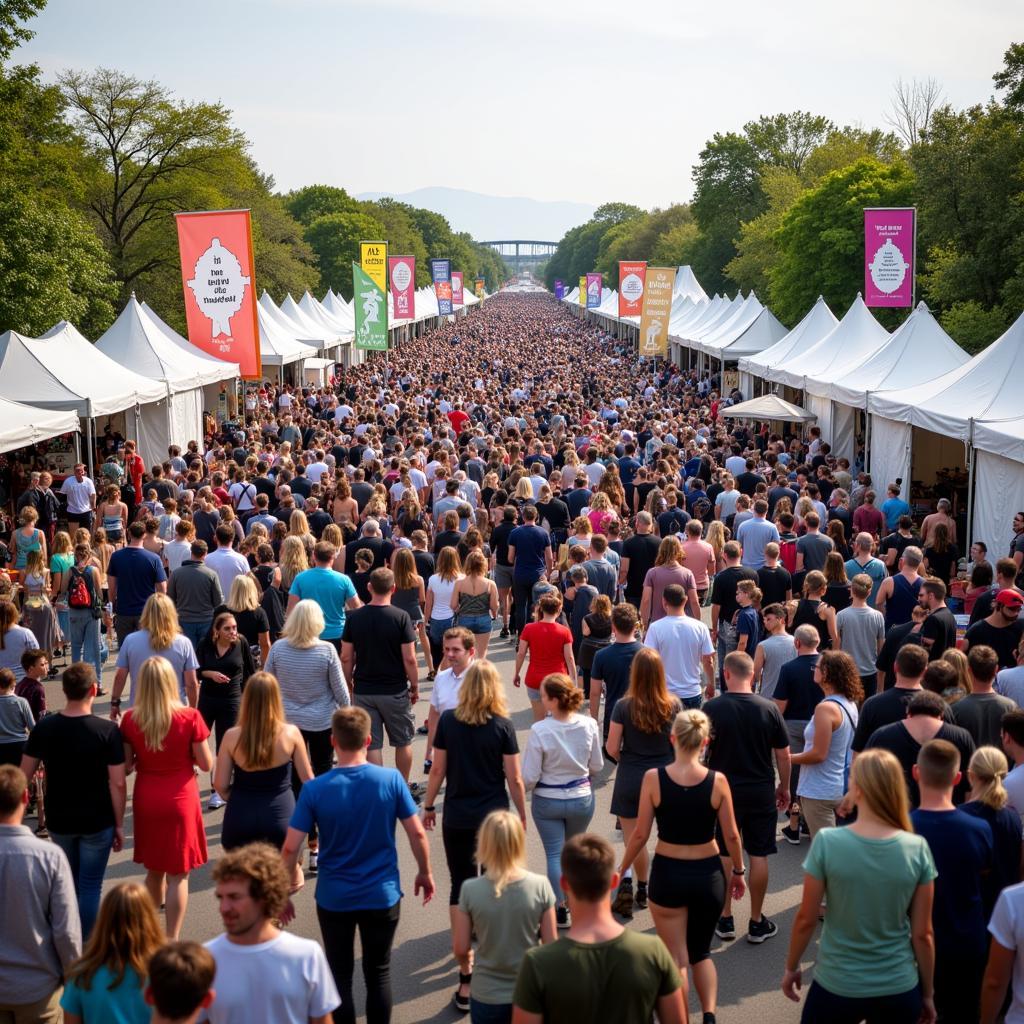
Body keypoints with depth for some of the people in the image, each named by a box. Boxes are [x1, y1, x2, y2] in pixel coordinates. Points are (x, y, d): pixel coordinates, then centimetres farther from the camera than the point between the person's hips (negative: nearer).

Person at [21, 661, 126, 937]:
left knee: (68, 882, 23)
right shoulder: (107, 730, -17)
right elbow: (117, 783, -14)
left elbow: (25, 774, 0)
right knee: (90, 886, 7)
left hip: (59, 821, 4)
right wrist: (119, 824, -4)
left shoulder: (44, 727, -8)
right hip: (97, 822, -4)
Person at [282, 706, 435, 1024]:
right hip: (382, 896, 1)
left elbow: (290, 848, -12)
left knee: (340, 974, 16)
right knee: (378, 972, 16)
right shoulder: (391, 780, -12)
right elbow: (417, 834, -6)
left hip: (334, 899, 0)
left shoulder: (314, 790, -14)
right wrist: (425, 872, 11)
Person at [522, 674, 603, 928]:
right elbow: (597, 766, 0)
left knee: (554, 854, 10)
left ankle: (560, 910, 16)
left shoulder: (539, 731, -24)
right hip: (581, 798, 3)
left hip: (547, 801, -3)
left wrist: (523, 791, 5)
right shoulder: (589, 725, -14)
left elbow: (529, 777, -16)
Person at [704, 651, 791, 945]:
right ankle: (757, 923, 16)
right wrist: (784, 788, 13)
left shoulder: (712, 708, -11)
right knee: (758, 856, 9)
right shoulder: (769, 709, -7)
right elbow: (784, 755, -1)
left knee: (724, 855, 11)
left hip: (722, 790, -1)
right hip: (761, 792, 1)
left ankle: (725, 920, 18)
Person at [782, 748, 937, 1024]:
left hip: (837, 987, -1)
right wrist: (928, 994, 9)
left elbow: (806, 920, -8)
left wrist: (791, 967, 9)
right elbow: (923, 934, -5)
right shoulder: (917, 849, -13)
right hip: (899, 990, 1)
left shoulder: (827, 842, -18)